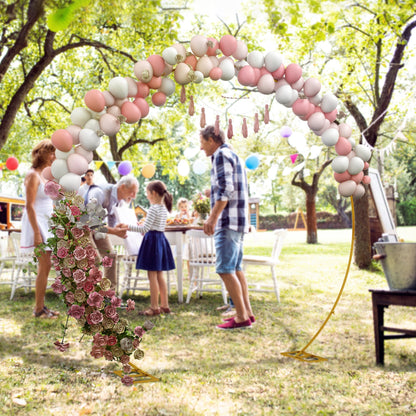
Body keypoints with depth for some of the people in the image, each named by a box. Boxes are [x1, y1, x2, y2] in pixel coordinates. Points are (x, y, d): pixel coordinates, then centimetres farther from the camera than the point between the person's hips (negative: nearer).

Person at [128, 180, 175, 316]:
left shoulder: (154, 209, -16)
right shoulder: (164, 208, 10)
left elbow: (145, 229, -21)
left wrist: (129, 227, -17)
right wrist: (143, 226, 21)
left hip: (152, 239, -9)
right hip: (161, 238, 9)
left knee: (152, 275, -3)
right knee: (159, 275, 14)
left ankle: (154, 307, 1)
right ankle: (164, 305, 17)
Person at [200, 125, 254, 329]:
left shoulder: (221, 154, -8)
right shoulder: (234, 156, 22)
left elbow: (226, 189, -19)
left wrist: (213, 217, -22)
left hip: (228, 220, -10)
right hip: (239, 221, 10)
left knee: (225, 269, -10)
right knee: (236, 268, 12)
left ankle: (241, 317, -9)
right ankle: (247, 313, 13)